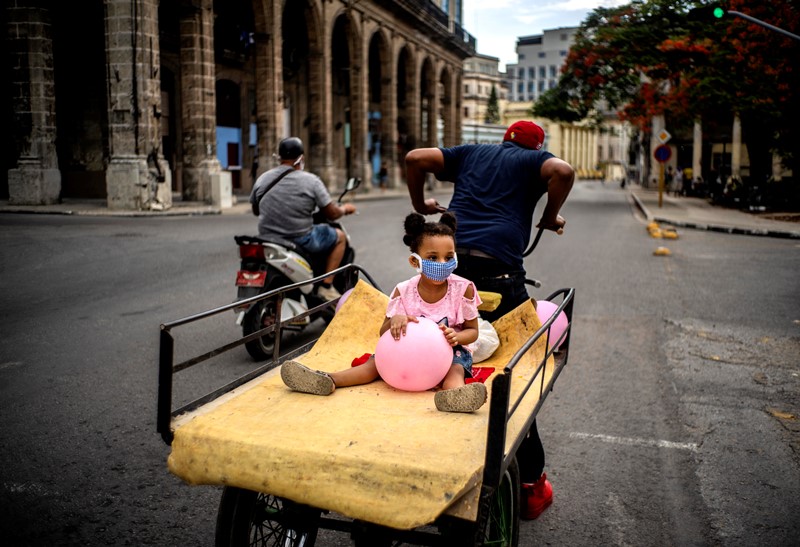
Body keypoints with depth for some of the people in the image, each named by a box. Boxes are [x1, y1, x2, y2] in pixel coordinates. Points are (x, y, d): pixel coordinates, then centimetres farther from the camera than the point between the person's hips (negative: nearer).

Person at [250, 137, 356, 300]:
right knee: (339, 236, 17)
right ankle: (326, 286, 9)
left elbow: (256, 210, 15)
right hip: (301, 242, -5)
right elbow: (332, 214, -8)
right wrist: (345, 209, 14)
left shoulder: (262, 179, 2)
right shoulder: (311, 180, -11)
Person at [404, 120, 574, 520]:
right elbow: (563, 171, -6)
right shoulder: (534, 159, 17)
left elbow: (415, 158, 15)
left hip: (447, 258, 4)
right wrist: (550, 218, 7)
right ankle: (529, 484, 12)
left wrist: (420, 205, 26)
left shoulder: (470, 153, 27)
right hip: (498, 265, -3)